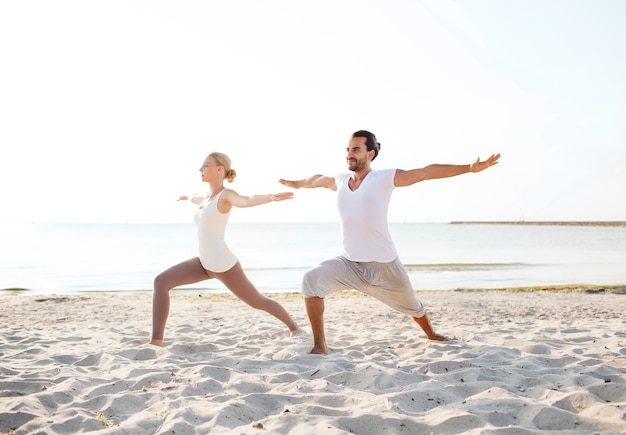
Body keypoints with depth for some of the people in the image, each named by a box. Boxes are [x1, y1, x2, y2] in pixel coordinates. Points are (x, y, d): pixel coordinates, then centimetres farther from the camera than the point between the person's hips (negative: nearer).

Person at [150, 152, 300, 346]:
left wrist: (272, 197, -62)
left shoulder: (227, 194, -17)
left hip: (224, 265, -8)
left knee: (257, 302, 10)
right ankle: (157, 340, -10)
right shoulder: (210, 195, 8)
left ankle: (293, 326, 37)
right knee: (161, 281, -9)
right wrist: (188, 198, 60)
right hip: (205, 264, 8)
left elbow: (247, 200, -40)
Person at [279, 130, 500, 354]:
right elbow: (318, 180, 25)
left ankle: (431, 334, 54)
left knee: (411, 305, 19)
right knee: (312, 279, -24)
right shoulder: (339, 181, 2)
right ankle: (319, 345, -16)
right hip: (349, 263, 3)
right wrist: (296, 183, 43)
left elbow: (427, 172, -18)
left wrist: (469, 168, -24)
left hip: (384, 266, -2)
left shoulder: (385, 178, -12)